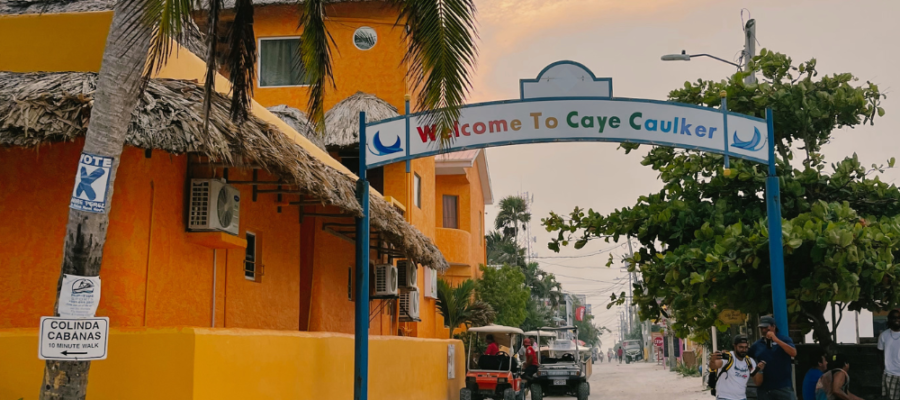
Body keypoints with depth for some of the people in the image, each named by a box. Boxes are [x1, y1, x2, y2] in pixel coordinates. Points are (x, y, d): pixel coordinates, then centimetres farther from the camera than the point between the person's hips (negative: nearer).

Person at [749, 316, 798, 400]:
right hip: (764, 388, 4)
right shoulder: (757, 345, 8)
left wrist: (776, 340, -23)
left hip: (783, 387, -3)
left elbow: (793, 353, -18)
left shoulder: (783, 339, -1)